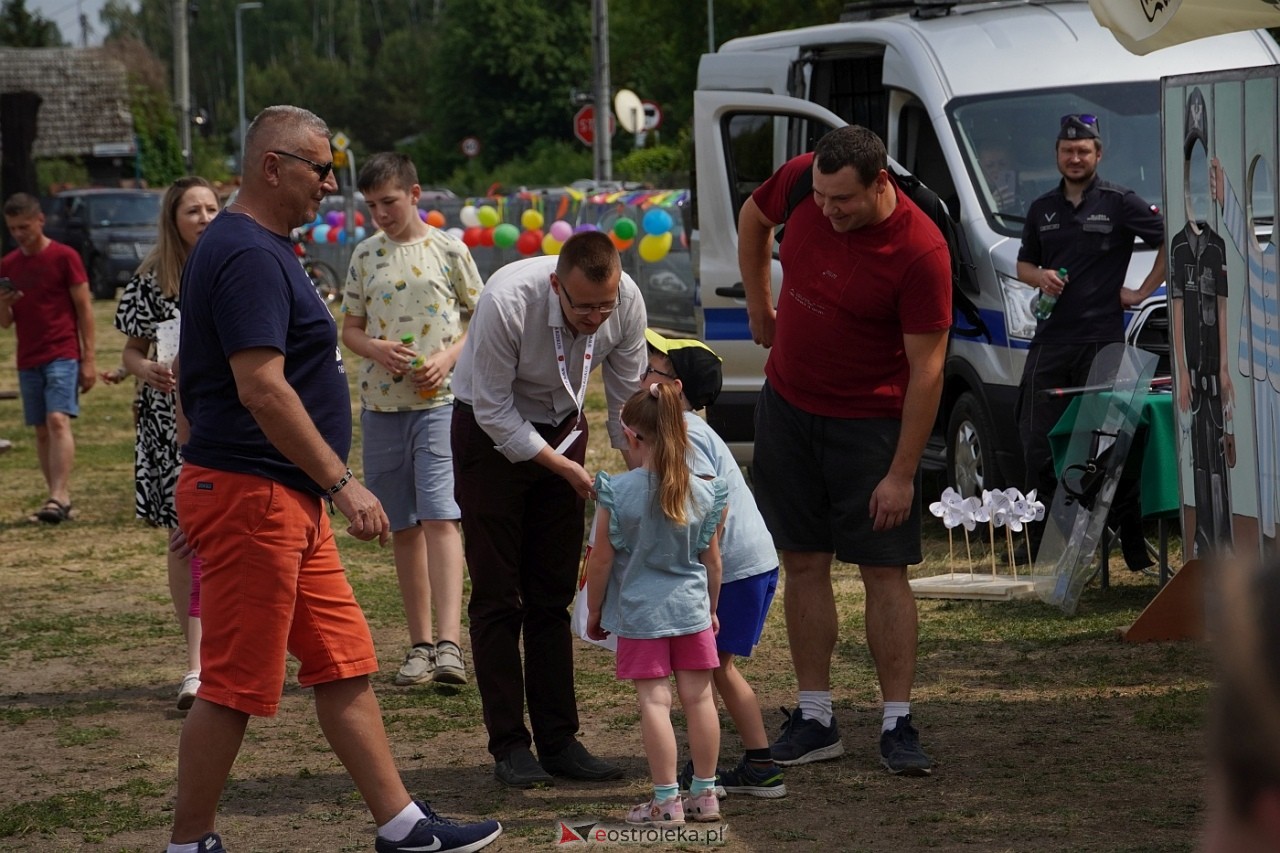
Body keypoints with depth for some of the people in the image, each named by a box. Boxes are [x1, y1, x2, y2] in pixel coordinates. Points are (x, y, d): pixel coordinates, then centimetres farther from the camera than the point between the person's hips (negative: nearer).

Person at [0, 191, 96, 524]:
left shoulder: (64, 257, -4)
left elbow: (84, 309, -3)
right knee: (41, 431, 5)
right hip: (28, 360, 6)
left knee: (58, 421, -19)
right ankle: (59, 499, 10)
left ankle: (58, 498, -27)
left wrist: (88, 360, -8)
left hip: (63, 356, -6)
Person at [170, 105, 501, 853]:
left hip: (288, 502, 11)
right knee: (235, 688, -3)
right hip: (251, 494, -11)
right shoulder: (247, 257, -17)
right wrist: (343, 484, -20)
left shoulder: (260, 250, 17)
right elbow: (262, 389, -24)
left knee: (345, 664, 12)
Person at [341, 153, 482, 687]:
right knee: (403, 527, 8)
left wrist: (449, 357, -11)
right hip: (381, 403, 4)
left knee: (439, 518, -15)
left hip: (439, 401, -4)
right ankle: (419, 645, 15)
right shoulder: (365, 256, 10)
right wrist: (376, 349, -8)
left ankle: (449, 644, -23)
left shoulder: (448, 251, 1)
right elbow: (350, 328, 14)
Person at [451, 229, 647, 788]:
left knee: (554, 595, 5)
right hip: (492, 433, -4)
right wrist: (566, 469, -23)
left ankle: (559, 740, 9)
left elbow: (627, 398, -5)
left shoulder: (627, 302, -20)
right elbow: (494, 411, -23)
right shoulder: (507, 301, -33)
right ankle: (509, 744, 0)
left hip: (562, 430, 4)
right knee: (498, 596, -5)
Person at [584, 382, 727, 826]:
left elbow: (600, 560, -7)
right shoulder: (704, 493, -2)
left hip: (640, 613, -3)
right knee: (698, 697, 10)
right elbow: (712, 560, 7)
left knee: (654, 701, -1)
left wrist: (594, 611, 7)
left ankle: (666, 801, -1)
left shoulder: (617, 494, -13)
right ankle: (704, 794, 17)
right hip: (691, 607, 3)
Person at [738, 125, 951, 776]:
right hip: (786, 405, 5)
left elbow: (926, 370, -21)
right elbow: (753, 216, 14)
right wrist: (759, 306, 15)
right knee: (804, 564, 6)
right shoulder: (800, 181, -11)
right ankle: (815, 718, 12)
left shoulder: (920, 252, -25)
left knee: (884, 570, -3)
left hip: (870, 422, -4)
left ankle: (897, 724, 2)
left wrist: (902, 473, -21)